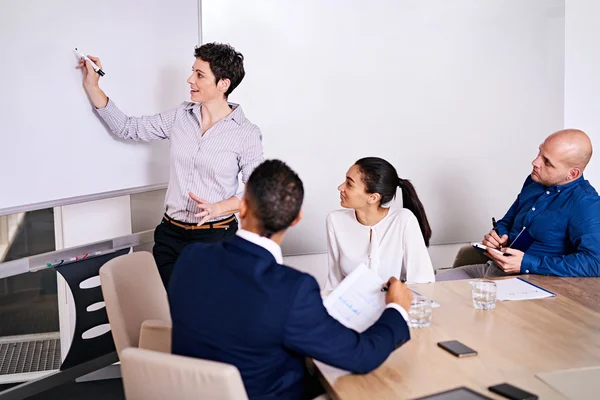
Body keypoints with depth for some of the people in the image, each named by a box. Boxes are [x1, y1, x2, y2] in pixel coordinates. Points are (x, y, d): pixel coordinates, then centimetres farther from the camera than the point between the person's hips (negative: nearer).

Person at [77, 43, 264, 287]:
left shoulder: (247, 133, -9)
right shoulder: (181, 116, 3)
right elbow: (127, 128, 8)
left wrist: (216, 208, -21)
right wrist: (92, 87, 3)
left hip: (215, 238, -4)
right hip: (170, 234, 4)